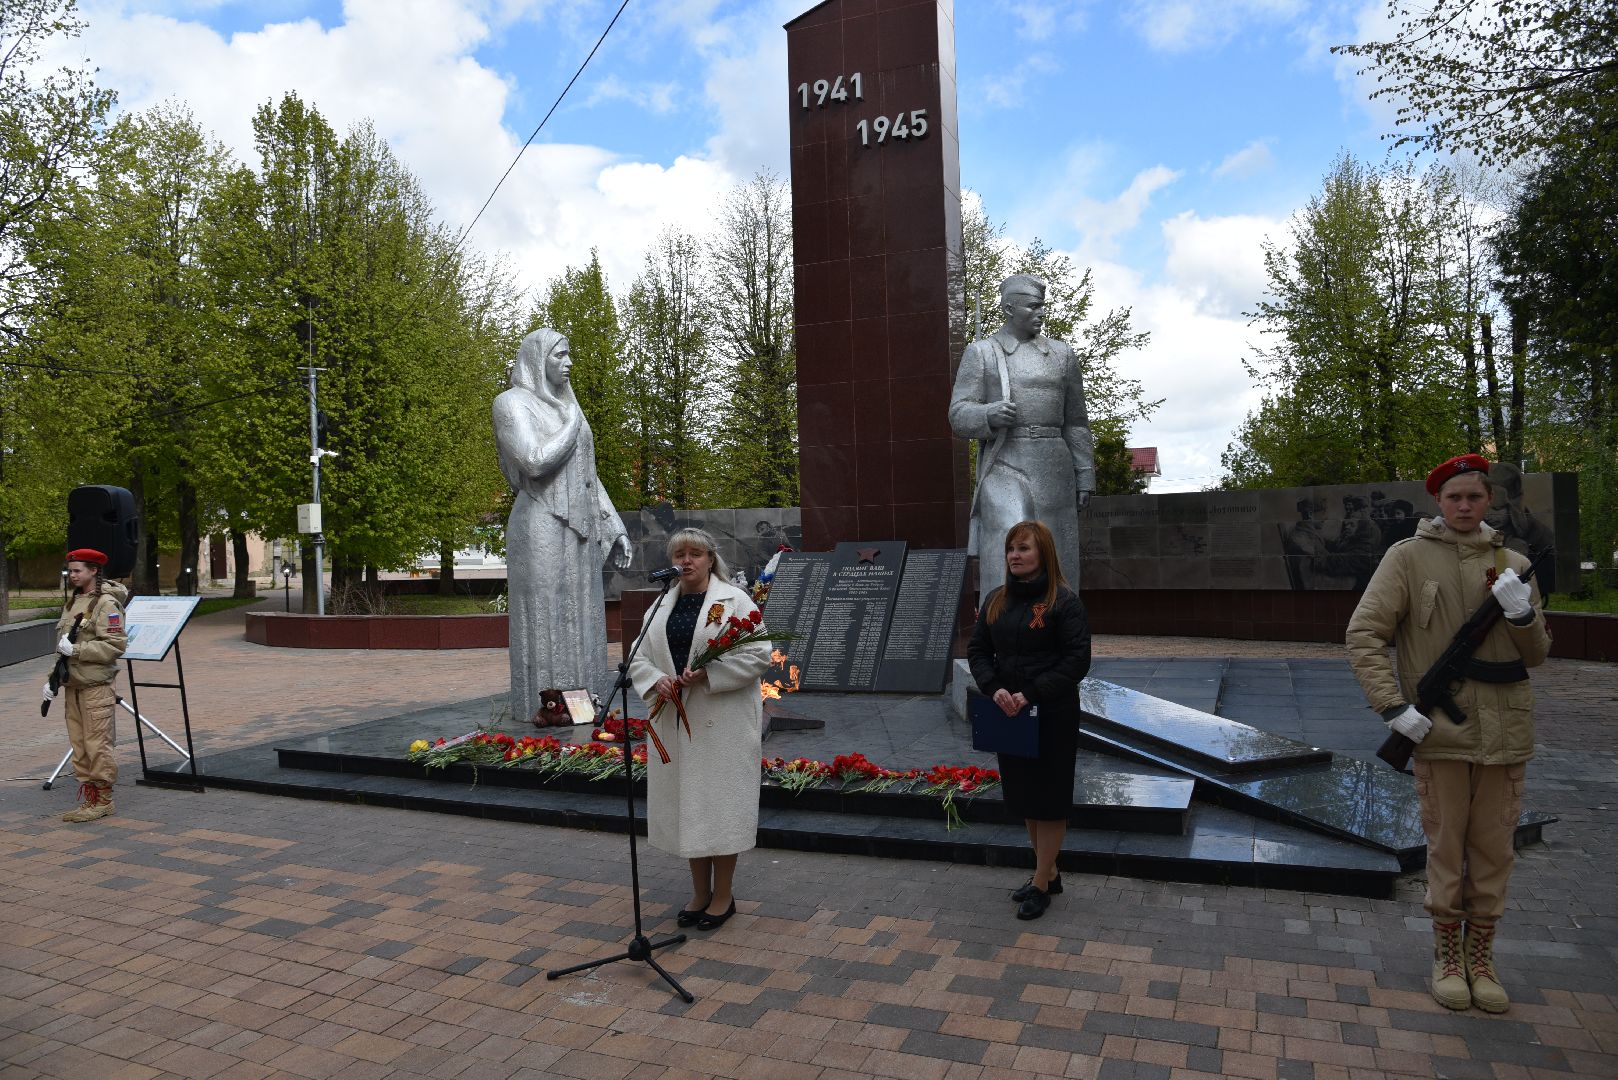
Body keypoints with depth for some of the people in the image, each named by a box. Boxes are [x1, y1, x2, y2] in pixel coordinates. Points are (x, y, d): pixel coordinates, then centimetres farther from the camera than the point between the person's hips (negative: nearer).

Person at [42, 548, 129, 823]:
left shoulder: (106, 603, -11)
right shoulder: (73, 602, 17)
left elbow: (116, 645, -19)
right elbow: (63, 647, 24)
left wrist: (76, 650, -20)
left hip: (96, 686, -9)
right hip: (72, 685, 9)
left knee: (97, 745, -5)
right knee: (79, 745, 11)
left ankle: (103, 801, 4)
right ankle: (88, 799, 19)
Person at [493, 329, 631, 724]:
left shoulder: (565, 407, 18)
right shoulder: (512, 404, -7)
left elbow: (587, 477, 19)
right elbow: (535, 463, -21)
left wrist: (615, 529, 14)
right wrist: (571, 428, -6)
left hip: (575, 534, 8)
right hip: (541, 532, -8)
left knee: (576, 628, 9)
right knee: (544, 628, -6)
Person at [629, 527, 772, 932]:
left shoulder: (734, 601, -5)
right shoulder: (661, 606, 11)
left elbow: (758, 655, -11)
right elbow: (639, 658, 11)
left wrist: (707, 675, -20)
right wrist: (655, 681, -11)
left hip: (723, 723, -5)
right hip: (675, 721, 5)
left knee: (720, 802, 0)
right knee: (686, 806, 11)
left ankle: (723, 896, 16)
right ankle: (700, 893, 26)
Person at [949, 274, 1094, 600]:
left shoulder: (1061, 354, 12)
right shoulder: (980, 353, 2)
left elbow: (1075, 422, 12)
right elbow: (960, 417, -4)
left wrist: (1085, 477, 6)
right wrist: (990, 415, -27)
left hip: (1053, 470, 4)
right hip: (1004, 469, -4)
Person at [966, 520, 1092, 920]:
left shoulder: (1064, 601, -11)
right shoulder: (997, 601, 7)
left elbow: (1077, 660, -16)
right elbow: (978, 651, 7)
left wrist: (1031, 694, -22)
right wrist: (994, 689, -12)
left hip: (1053, 717, -6)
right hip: (1009, 715, 6)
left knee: (1048, 798, 4)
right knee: (1023, 795, 14)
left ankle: (1041, 885, 16)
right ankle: (1050, 873, 31)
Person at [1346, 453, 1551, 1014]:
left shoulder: (1513, 564, 7)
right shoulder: (1408, 557, -4)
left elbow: (1537, 653, 10)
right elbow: (1363, 634, -10)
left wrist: (1521, 614, -11)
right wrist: (1394, 706, -17)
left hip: (1505, 734, 3)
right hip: (1439, 731, -3)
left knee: (1494, 850, 12)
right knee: (1445, 847, 7)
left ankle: (1481, 957, 28)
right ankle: (1446, 956, 24)